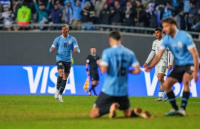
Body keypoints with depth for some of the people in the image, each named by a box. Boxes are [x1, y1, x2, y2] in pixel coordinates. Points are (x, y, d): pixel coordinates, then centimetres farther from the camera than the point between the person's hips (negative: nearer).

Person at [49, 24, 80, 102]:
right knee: (61, 74, -24)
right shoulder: (58, 39, 3)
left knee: (65, 78, 4)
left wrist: (76, 50, -26)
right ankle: (57, 89, -4)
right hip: (60, 59, -2)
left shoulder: (72, 39, 4)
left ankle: (60, 94, 14)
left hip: (68, 61, 2)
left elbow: (77, 50, -1)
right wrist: (52, 49, -23)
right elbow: (51, 49, 2)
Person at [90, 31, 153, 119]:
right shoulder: (130, 53, 5)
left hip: (109, 90, -4)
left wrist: (100, 63, 5)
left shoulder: (107, 52, -7)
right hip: (123, 91, 4)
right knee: (128, 114, 21)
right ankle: (136, 112, -16)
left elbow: (103, 69, -17)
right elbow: (137, 70, 0)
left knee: (93, 114, 2)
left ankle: (111, 107, -25)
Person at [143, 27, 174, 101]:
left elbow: (171, 53, -6)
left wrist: (170, 64, -14)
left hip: (163, 62, -7)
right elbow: (152, 53, 22)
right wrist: (147, 62, 16)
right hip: (157, 63, 7)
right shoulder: (155, 42, 16)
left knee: (160, 79, -18)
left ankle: (160, 96, -14)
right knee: (161, 80, 6)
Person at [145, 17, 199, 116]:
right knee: (166, 84, -5)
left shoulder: (185, 36, -19)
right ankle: (175, 109, 7)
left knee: (185, 80, -33)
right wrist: (151, 66, -23)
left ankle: (182, 109, -31)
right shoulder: (166, 39, -2)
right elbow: (159, 55, -5)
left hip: (190, 64, -7)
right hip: (179, 65, 7)